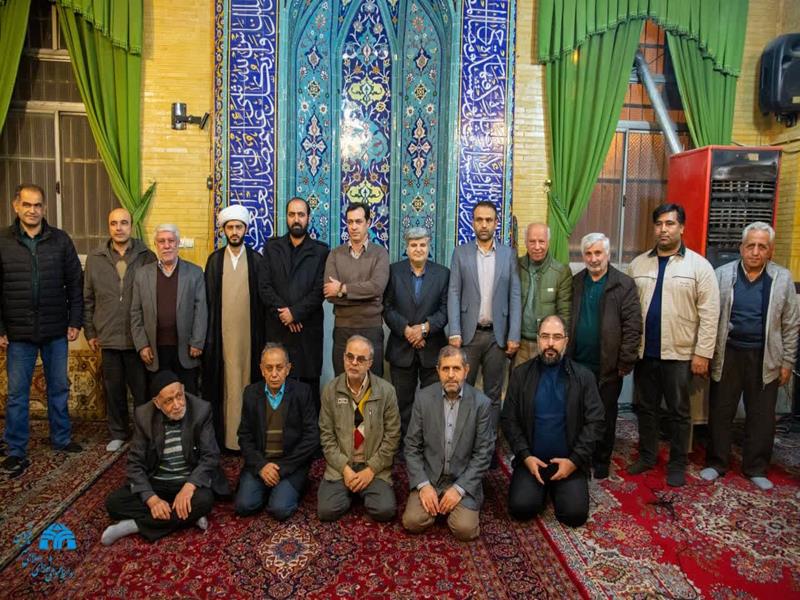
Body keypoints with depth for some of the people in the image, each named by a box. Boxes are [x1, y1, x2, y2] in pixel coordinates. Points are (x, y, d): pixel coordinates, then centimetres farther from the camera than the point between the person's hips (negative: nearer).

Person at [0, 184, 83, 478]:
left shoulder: (60, 240, 1)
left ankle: (62, 439, 28)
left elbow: (75, 283, 3)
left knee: (59, 388, 13)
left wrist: (75, 321, -1)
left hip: (56, 332, 1)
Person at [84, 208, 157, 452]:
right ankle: (118, 433, 30)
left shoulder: (147, 257, -3)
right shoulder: (95, 258, 5)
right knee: (113, 390, 14)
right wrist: (90, 332, 7)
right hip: (108, 338, 2)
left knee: (142, 389, 7)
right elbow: (87, 299, 9)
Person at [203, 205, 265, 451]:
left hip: (248, 330, -1)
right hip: (222, 330, 1)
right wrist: (209, 332, 0)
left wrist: (262, 332, 0)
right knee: (225, 380, 2)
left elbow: (262, 297, 4)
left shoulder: (256, 259, 4)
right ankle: (224, 433, 10)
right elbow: (208, 298, 6)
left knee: (247, 378, 2)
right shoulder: (214, 259, 7)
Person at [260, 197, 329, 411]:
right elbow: (264, 286, 3)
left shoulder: (320, 251, 6)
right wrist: (283, 313, -8)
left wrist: (295, 313, -11)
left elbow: (320, 290, -3)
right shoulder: (271, 247, 12)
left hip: (309, 327, -1)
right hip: (277, 328, 2)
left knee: (309, 383, 1)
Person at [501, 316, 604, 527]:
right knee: (521, 508, -17)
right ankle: (542, 487, 17)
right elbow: (509, 420, 0)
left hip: (569, 461, 0)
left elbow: (595, 422, -4)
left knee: (575, 513, -16)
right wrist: (525, 456, -11)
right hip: (532, 460, 0)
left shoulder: (583, 376, 0)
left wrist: (574, 460, -12)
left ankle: (556, 487, 17)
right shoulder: (521, 374, 1)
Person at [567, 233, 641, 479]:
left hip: (608, 366, -3)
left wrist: (626, 362, -11)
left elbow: (633, 326, -7)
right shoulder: (575, 283, 8)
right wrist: (565, 354, 2)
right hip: (577, 363, 3)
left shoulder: (624, 285, -4)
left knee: (605, 416, 10)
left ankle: (601, 463, 25)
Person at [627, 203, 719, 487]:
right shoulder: (638, 264, 6)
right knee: (646, 408, 14)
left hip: (679, 354, -3)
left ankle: (677, 464, 23)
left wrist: (702, 353, -11)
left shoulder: (699, 265, -4)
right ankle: (647, 456, 30)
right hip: (643, 351, 3)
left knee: (678, 412, 9)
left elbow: (709, 313, -7)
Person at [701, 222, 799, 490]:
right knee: (720, 412, 9)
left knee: (762, 416, 10)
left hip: (765, 358, 1)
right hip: (728, 354, 0)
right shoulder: (723, 274, -3)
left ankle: (756, 468, 26)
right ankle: (716, 463, 24)